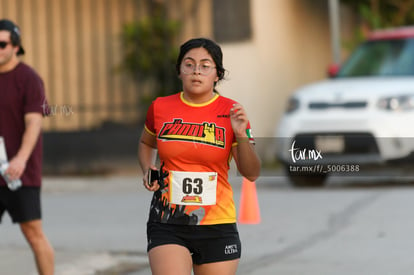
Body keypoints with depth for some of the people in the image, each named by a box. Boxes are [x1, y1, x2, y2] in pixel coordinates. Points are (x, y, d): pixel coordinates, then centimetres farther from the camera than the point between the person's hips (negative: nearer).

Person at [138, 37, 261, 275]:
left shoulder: (230, 111, -2)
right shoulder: (160, 108, 2)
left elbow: (252, 174, -5)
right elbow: (146, 143, 25)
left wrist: (242, 136, -21)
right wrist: (148, 171, 5)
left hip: (217, 226, 0)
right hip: (167, 225, 0)